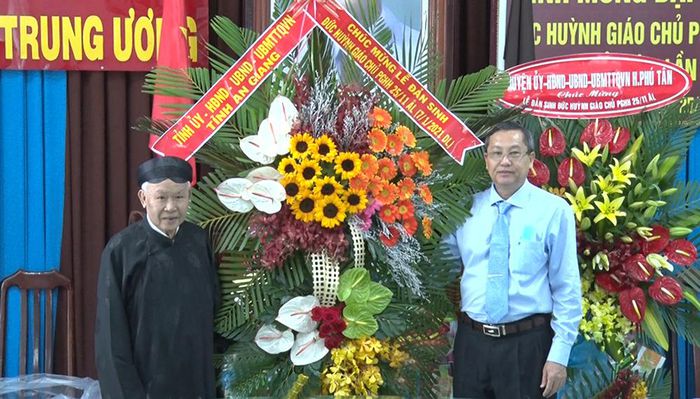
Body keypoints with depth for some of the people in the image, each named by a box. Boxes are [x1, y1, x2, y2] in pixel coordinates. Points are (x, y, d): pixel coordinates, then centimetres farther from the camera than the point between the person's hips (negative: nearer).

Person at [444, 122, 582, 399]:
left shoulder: (554, 210, -5)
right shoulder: (468, 208, 5)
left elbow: (567, 288, -6)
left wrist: (559, 354, -10)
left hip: (526, 344, -3)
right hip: (471, 342, 3)